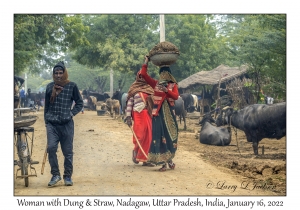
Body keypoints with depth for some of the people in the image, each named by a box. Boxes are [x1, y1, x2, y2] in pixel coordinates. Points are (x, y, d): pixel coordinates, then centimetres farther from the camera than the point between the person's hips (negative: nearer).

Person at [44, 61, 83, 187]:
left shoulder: (72, 86, 2)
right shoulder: (50, 87, 10)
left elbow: (79, 103, 8)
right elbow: (46, 105, 18)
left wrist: (72, 113, -4)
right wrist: (46, 120, 13)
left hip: (67, 124, -2)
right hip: (52, 124, 2)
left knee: (67, 151, 4)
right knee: (51, 148, -13)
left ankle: (68, 176, 16)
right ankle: (55, 174, -1)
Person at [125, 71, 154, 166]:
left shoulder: (150, 88, 13)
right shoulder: (134, 88, 4)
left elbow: (154, 101, 15)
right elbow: (129, 103, 0)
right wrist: (128, 116, -8)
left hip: (148, 115, 4)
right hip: (138, 114, -4)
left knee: (147, 138, 2)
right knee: (139, 136, -8)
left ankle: (144, 159, 10)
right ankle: (135, 151, 22)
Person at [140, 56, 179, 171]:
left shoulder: (173, 85, 7)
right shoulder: (156, 83, 9)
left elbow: (176, 96, -10)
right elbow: (143, 74, 6)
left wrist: (166, 90, -22)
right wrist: (146, 62, 9)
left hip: (169, 113, 0)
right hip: (158, 112, 0)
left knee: (170, 134, 5)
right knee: (159, 135, -6)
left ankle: (169, 159, 21)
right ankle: (163, 162, -4)